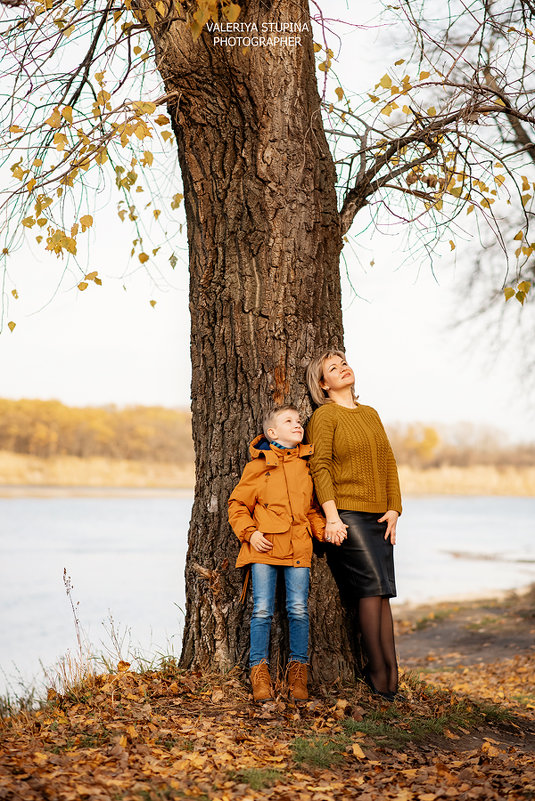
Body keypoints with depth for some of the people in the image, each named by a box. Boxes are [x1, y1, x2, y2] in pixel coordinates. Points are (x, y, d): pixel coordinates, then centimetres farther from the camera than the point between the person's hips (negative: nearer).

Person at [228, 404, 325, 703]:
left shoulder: (308, 464, 13)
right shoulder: (258, 466, 3)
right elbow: (237, 504, 7)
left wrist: (324, 530, 7)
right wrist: (250, 533, -7)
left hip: (299, 547, 2)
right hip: (264, 547, -2)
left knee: (299, 609, -2)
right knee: (262, 610, -2)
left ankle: (298, 670, 13)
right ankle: (260, 671, 10)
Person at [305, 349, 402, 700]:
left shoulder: (371, 414, 19)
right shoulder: (324, 415, 0)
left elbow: (389, 463, 17)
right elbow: (320, 467, -9)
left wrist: (393, 509, 6)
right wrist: (332, 517, -17)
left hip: (379, 516, 6)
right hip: (347, 515, -6)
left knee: (382, 592, 1)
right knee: (372, 587, -11)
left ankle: (389, 674, 2)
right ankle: (381, 672, -3)